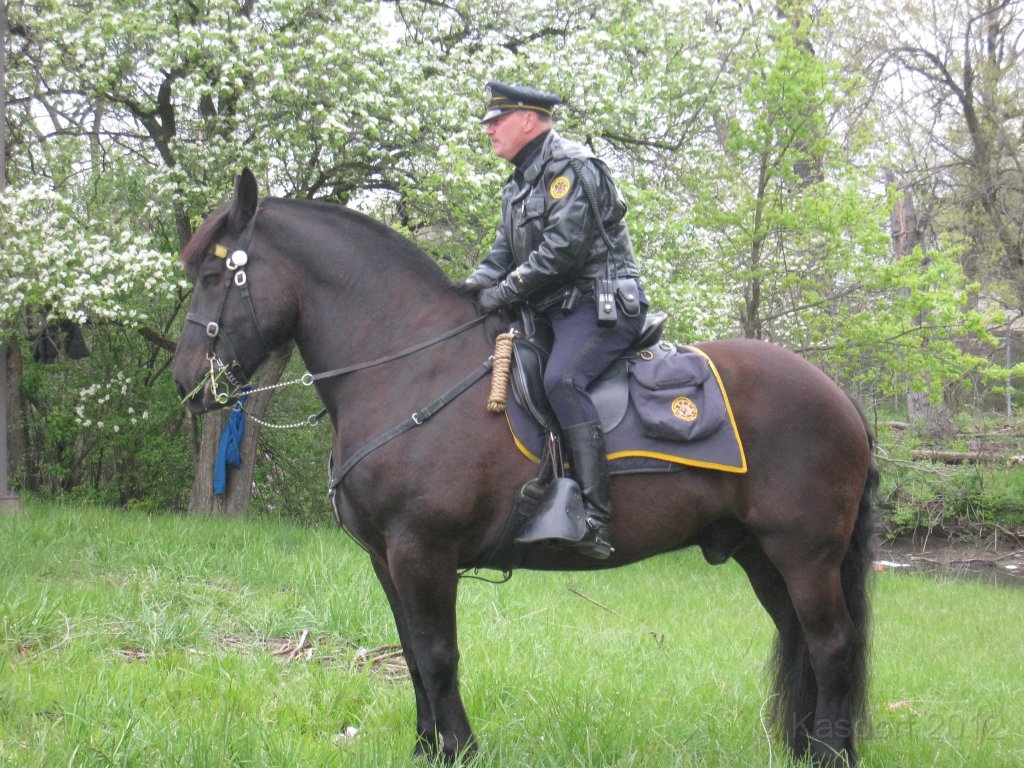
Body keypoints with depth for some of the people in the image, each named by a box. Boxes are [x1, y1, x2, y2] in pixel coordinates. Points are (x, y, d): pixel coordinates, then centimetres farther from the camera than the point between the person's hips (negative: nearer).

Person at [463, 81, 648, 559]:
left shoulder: (571, 167, -9)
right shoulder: (519, 185, 22)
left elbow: (564, 247, -20)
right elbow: (504, 255, 21)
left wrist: (505, 291, -18)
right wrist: (470, 288, 0)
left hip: (602, 301, -11)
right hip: (555, 308, 11)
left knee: (561, 379, -32)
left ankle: (595, 516, -39)